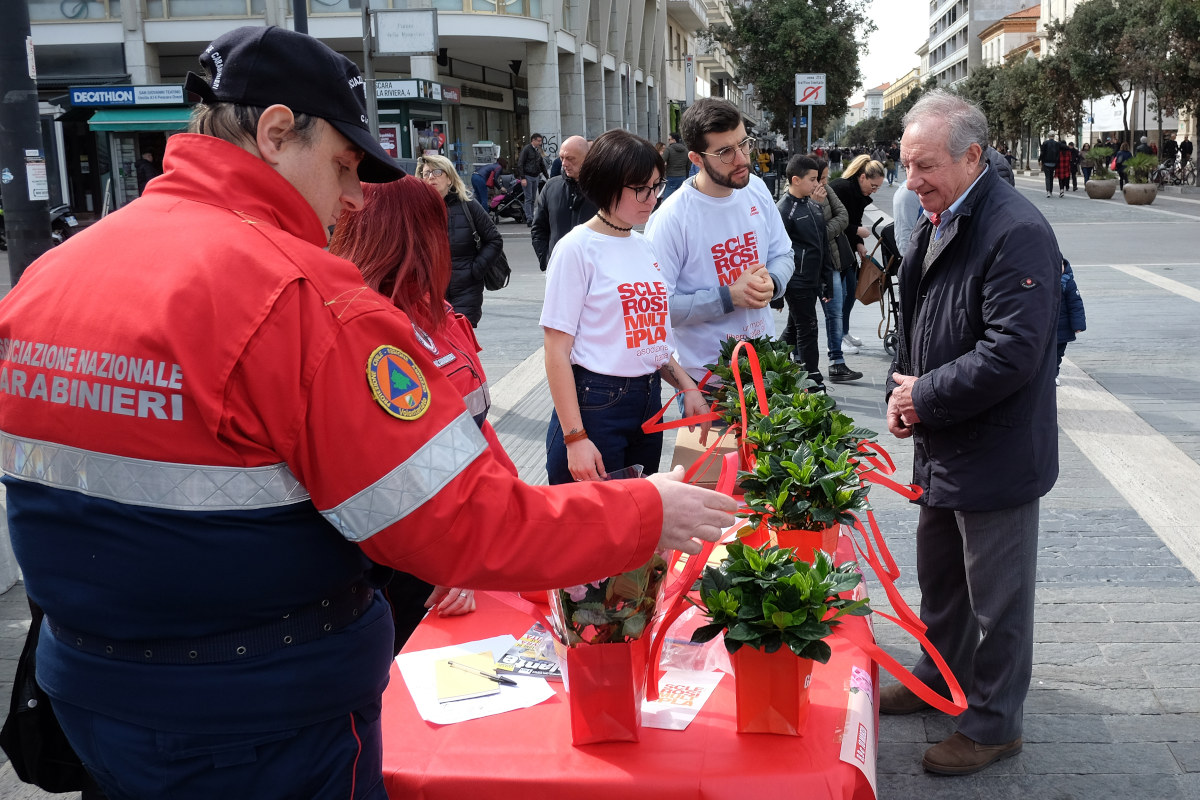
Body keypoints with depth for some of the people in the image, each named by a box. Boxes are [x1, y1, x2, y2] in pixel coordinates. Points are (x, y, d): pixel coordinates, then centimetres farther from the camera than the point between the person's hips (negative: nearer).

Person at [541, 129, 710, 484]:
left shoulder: (644, 246, 11)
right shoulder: (578, 248, -10)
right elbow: (557, 353, -14)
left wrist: (687, 387, 4)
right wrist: (575, 438, -19)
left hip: (649, 402, 7)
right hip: (595, 404, -7)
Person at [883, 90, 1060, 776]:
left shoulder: (1017, 231, -21)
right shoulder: (938, 224, 9)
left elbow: (1012, 351, -27)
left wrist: (926, 397, -17)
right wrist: (903, 393, 2)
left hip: (996, 456, -9)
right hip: (943, 447, 9)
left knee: (997, 599, 7)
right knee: (939, 578, 24)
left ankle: (994, 725, 24)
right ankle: (942, 679, 44)